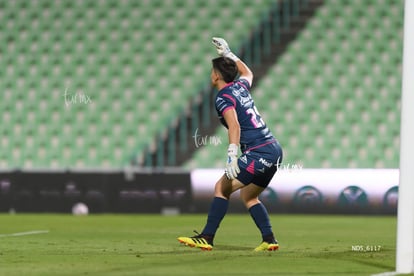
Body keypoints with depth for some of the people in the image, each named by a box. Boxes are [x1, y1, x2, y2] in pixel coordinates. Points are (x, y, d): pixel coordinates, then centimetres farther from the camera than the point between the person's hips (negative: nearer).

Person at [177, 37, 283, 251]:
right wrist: (228, 53, 46)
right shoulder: (241, 86, 15)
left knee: (222, 187, -7)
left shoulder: (223, 98, -8)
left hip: (259, 152, -9)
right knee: (248, 196, 19)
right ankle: (269, 239, 9)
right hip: (274, 149, 9)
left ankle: (206, 238, -12)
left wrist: (232, 155, -34)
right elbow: (248, 73, 42)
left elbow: (235, 125, -25)